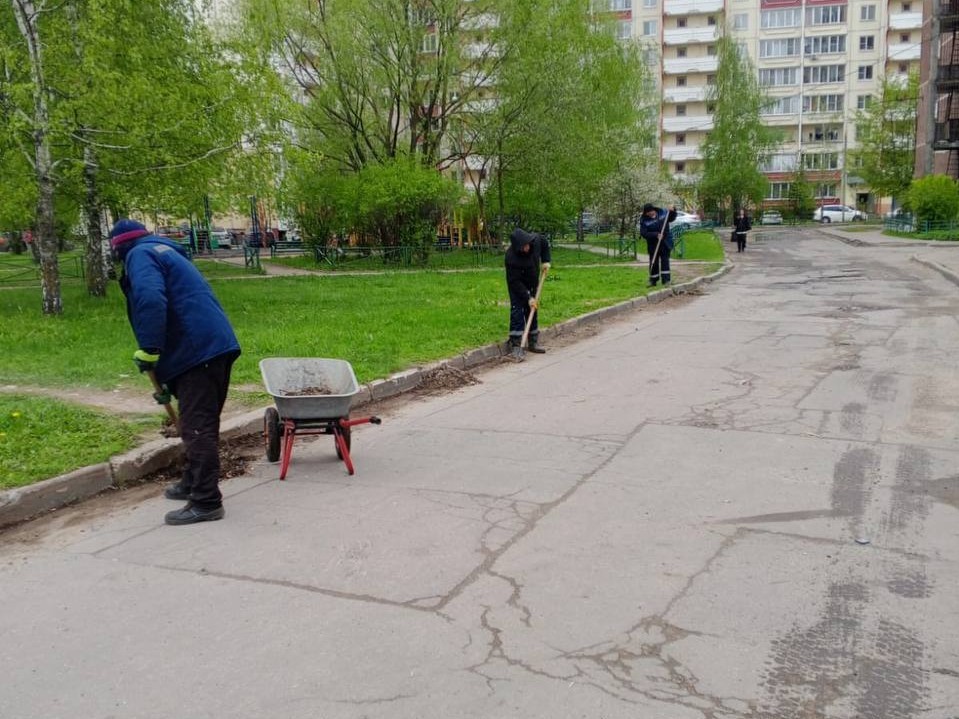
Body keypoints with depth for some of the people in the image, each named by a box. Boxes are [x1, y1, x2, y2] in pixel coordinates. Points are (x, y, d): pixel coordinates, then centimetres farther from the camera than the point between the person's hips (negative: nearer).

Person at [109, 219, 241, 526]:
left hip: (197, 351, -10)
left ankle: (206, 502, -5)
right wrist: (165, 376, 38)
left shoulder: (140, 255, 0)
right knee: (203, 424, 20)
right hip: (217, 345, 10)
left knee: (197, 427, -8)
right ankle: (192, 484, 34)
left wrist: (148, 350, -16)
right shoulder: (167, 253, 30)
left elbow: (151, 300, -23)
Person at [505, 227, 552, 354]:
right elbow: (515, 282, -29)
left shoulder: (536, 240, -20)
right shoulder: (511, 257, -34)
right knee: (517, 311, -13)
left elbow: (545, 244, 7)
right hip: (517, 287, -6)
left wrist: (546, 260, -4)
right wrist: (528, 297, -29)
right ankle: (515, 344, -10)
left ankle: (533, 343, 19)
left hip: (532, 284, 6)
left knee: (532, 312, 10)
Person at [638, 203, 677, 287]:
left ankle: (666, 279, -3)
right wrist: (656, 235, -24)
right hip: (653, 244, -1)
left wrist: (672, 211, -5)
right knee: (653, 262, 7)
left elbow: (671, 219, 15)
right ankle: (653, 281, 18)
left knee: (665, 260, -3)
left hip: (665, 242, 1)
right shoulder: (644, 220, -11)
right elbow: (643, 233, -17)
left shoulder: (662, 212, -2)